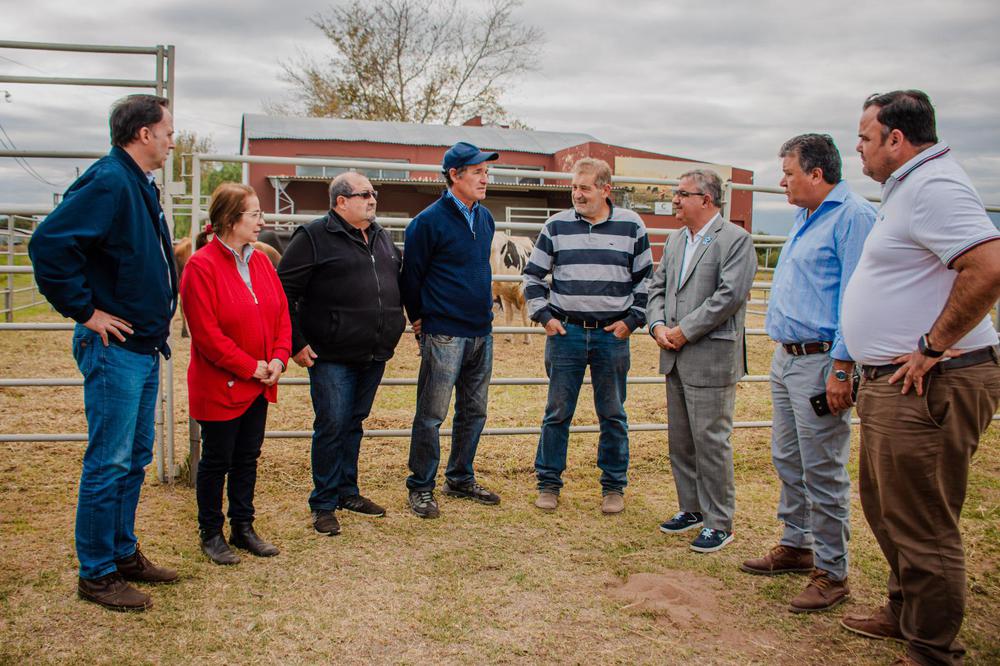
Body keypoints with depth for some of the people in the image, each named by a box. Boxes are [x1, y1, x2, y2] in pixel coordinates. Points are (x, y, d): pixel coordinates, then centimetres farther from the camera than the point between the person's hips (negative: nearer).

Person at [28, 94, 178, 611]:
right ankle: (97, 574, 12)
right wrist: (84, 310, -19)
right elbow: (48, 245, -26)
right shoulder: (108, 183, -16)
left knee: (134, 458, 17)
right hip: (114, 348, -10)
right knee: (109, 462, -1)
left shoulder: (140, 186, 14)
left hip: (144, 348, 10)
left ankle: (123, 552, 30)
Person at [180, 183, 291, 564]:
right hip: (219, 386, -7)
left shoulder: (260, 262, 7)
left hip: (259, 386, 7)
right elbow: (207, 334, -20)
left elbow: (282, 313, 9)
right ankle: (211, 534, 22)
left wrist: (278, 358, -5)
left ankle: (243, 528, 29)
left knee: (247, 457, 16)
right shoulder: (201, 266, -16)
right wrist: (251, 367, -17)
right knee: (217, 461, 7)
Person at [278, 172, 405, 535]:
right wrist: (296, 343, -12)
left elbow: (398, 281, 26)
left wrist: (394, 328, 20)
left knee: (354, 423, 16)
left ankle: (347, 491, 29)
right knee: (332, 426, -2)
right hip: (332, 356, -6)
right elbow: (285, 291, -10)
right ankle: (324, 504, 11)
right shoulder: (313, 237, -8)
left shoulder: (382, 237, 14)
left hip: (374, 355, 7)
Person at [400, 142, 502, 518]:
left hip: (481, 332, 7)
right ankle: (420, 488, 12)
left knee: (474, 412, 14)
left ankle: (461, 480, 29)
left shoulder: (485, 218, 11)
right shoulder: (429, 221, -11)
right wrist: (420, 321, 2)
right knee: (431, 416, -1)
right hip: (444, 334, -7)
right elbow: (411, 275, -5)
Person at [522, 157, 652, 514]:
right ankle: (548, 482, 18)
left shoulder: (631, 225, 2)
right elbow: (533, 275, 10)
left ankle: (614, 486, 21)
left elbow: (646, 278, 9)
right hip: (566, 331, 0)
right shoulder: (557, 225, 3)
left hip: (612, 334, 0)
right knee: (557, 412, 5)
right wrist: (544, 316, 0)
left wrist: (632, 319, -1)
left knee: (613, 415, 8)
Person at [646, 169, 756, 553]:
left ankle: (719, 523, 11)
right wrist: (658, 326, -3)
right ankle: (692, 509, 30)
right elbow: (657, 286, 15)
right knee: (680, 440, 15)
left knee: (710, 441, -2)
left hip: (711, 359, -8)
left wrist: (685, 331, -16)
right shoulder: (676, 240, 15)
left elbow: (730, 295, -18)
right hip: (675, 359, 8)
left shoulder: (735, 240, -10)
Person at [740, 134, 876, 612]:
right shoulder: (805, 218, 16)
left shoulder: (853, 216, -13)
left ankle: (831, 573, 10)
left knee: (822, 472, -2)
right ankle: (796, 546, 32)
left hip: (821, 362, -9)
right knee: (788, 461, 17)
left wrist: (841, 368, -21)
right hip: (786, 357, 10)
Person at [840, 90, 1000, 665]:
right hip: (896, 384, 11)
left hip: (926, 387, -11)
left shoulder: (934, 186, -17)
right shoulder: (910, 187, 17)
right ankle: (903, 615, 39)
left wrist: (934, 345, -22)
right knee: (887, 510, 22)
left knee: (922, 527, 0)